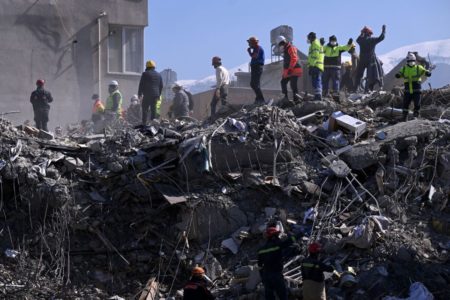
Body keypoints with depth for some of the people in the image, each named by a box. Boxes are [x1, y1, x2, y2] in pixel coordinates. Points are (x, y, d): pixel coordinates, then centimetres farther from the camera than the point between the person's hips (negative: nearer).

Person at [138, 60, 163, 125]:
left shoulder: (145, 74, -3)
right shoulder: (158, 75, 15)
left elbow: (141, 84, -4)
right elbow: (161, 86, 18)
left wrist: (140, 94, 3)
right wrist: (159, 95, 24)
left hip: (147, 95, -5)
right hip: (155, 95, 5)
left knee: (145, 109, -4)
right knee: (153, 109, 9)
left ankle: (144, 123, -11)